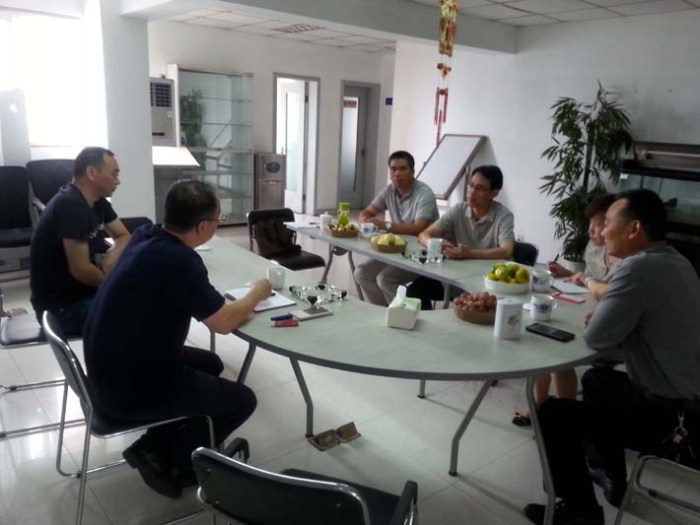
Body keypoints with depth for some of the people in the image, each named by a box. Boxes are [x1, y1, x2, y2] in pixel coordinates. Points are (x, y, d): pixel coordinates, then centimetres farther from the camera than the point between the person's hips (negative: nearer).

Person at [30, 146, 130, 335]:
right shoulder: (70, 205, -24)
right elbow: (80, 269, -27)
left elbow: (124, 236, 9)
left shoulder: (97, 201, 2)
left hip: (83, 291, 9)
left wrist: (110, 258, -13)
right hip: (61, 307, -9)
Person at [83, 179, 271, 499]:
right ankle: (171, 464, 16)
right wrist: (256, 294, 0)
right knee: (242, 400, 3)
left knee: (210, 364, 25)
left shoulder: (145, 236, -3)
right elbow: (224, 323, -16)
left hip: (112, 366, 9)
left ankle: (154, 446, 22)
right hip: (128, 388, -9)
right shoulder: (179, 261, -29)